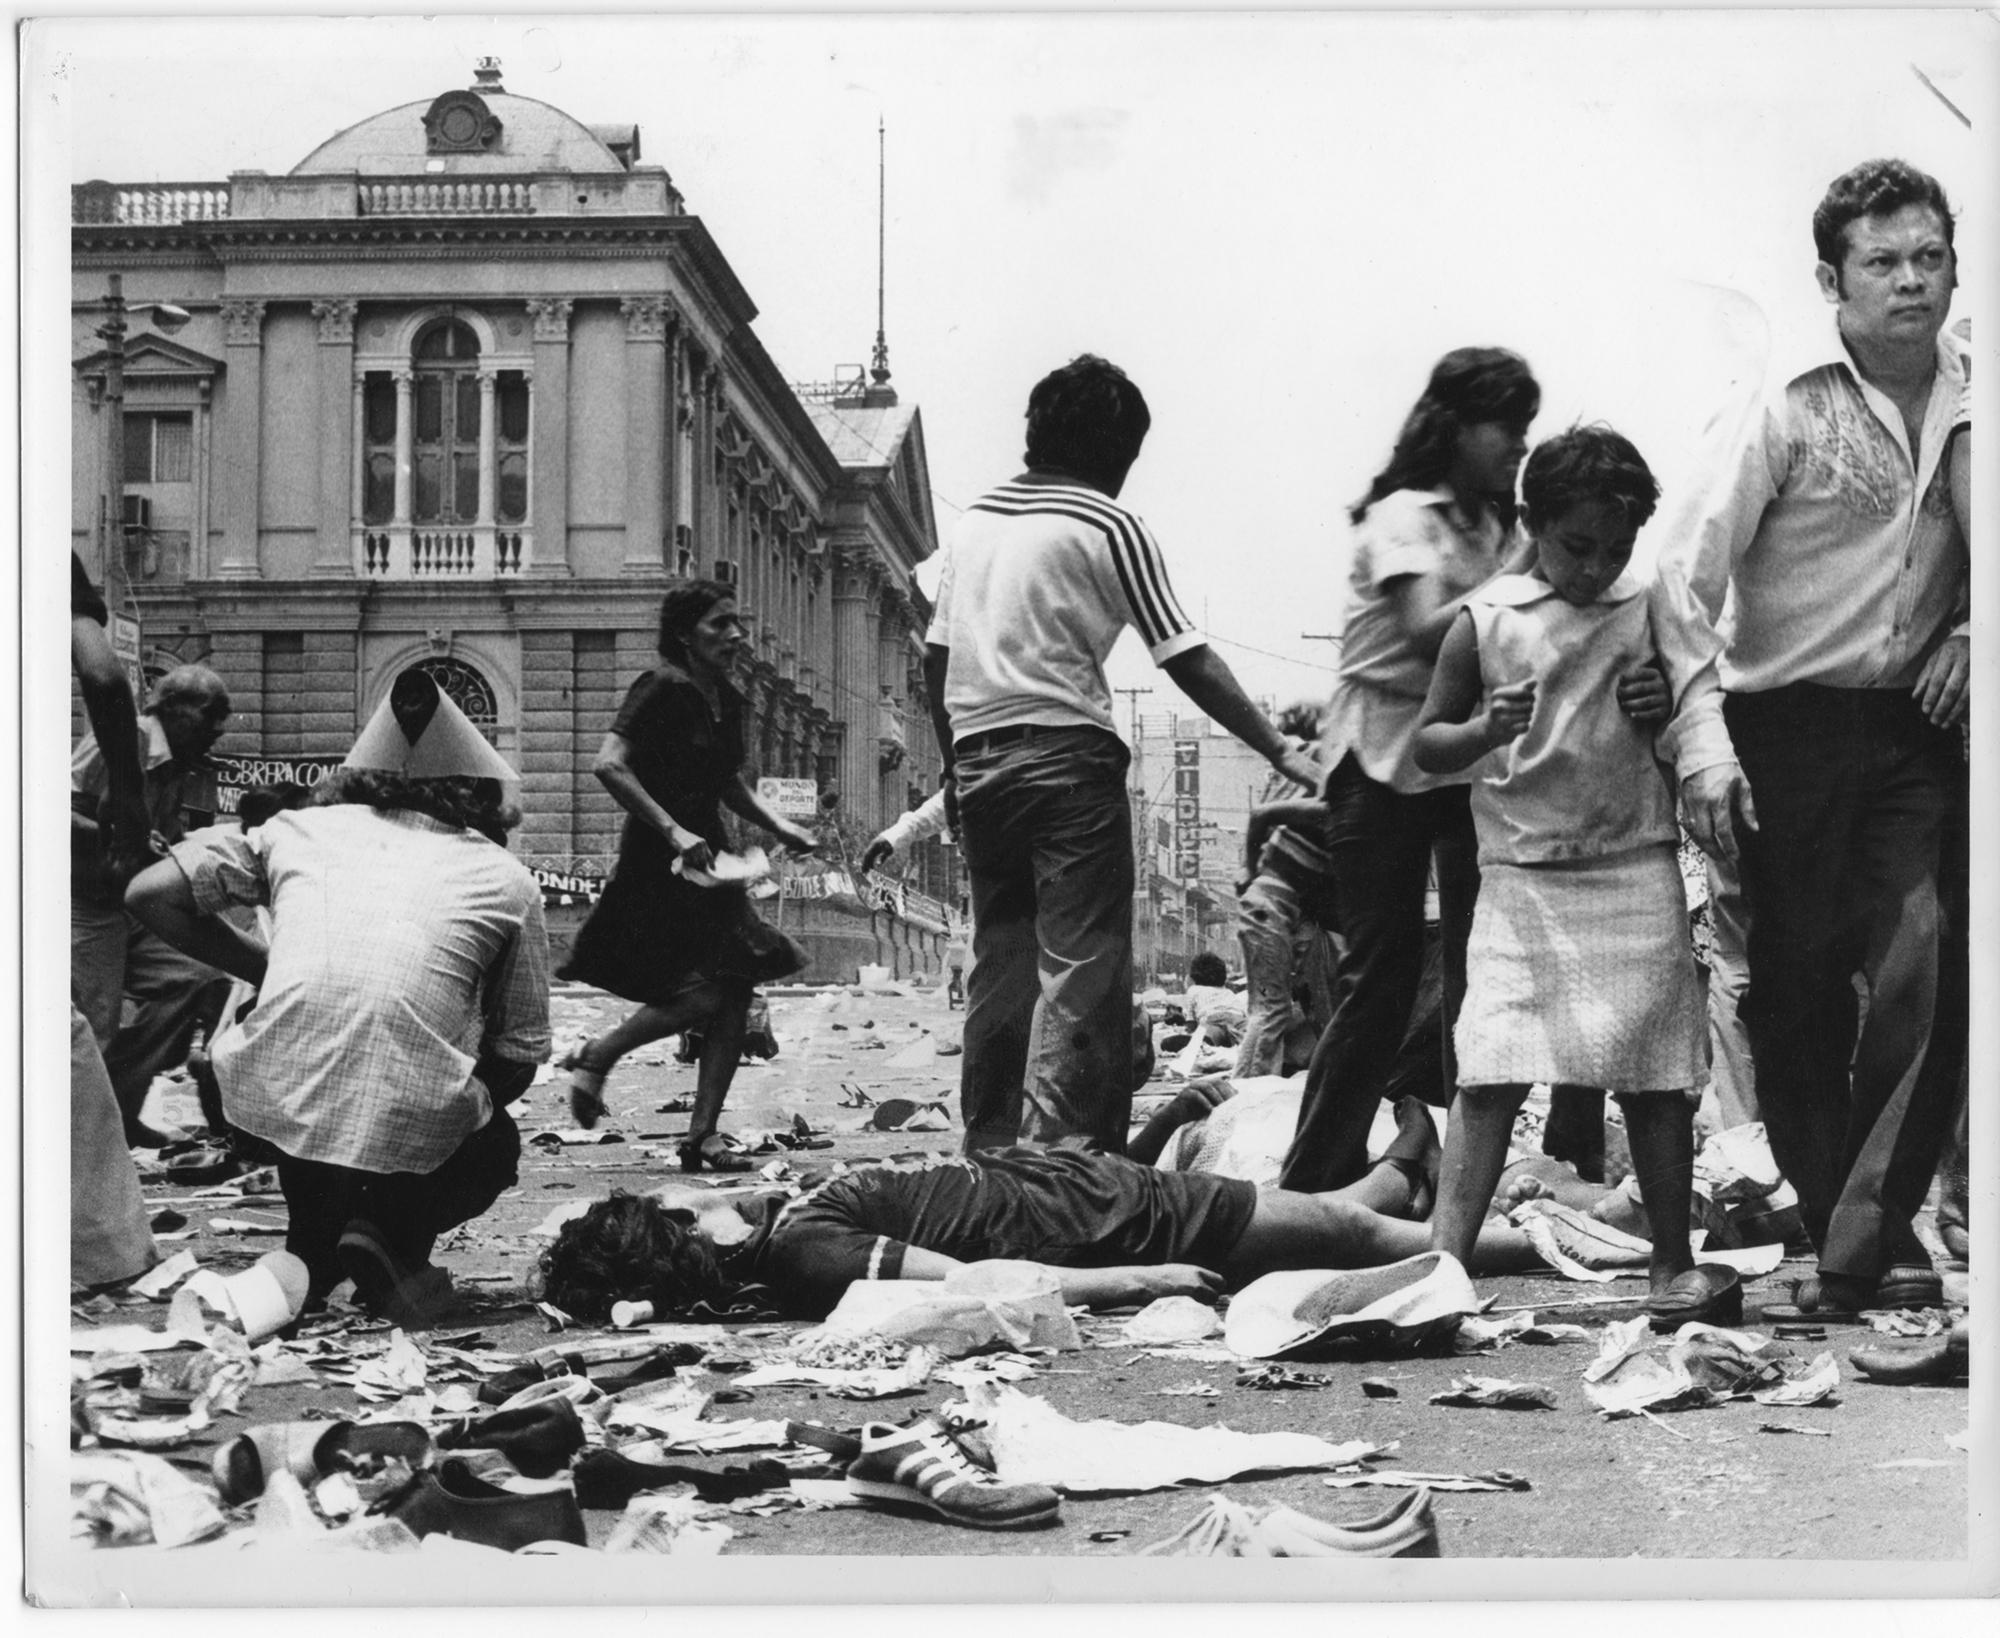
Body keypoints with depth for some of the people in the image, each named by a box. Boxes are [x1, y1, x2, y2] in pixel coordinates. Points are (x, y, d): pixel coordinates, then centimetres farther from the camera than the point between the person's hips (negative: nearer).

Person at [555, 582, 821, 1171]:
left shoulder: (726, 700, 13)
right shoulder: (663, 688, -13)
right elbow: (609, 765, -23)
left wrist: (777, 825, 11)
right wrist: (673, 831, -27)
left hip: (707, 857, 8)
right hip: (658, 863, -8)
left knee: (736, 990, 0)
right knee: (709, 991, -17)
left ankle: (703, 1134, 5)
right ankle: (596, 1056, 3)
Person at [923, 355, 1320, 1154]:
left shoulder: (975, 518, 14)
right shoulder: (1109, 526, -4)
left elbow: (937, 655, 14)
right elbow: (1188, 661, -6)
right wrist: (1280, 750, -2)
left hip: (978, 760, 6)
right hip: (1067, 756, -6)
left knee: (999, 958, 13)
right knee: (1081, 966, -5)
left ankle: (989, 1146, 16)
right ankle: (1056, 1142, -13)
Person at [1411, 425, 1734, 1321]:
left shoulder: (1650, 609, 5)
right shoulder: (1484, 620, 0)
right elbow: (1425, 742, 4)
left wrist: (1671, 706, -8)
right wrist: (1485, 731, -16)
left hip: (1636, 870, 2)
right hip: (1521, 876, -1)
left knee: (1654, 1078, 4)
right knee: (1490, 1074, -9)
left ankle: (1675, 1265, 16)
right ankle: (1442, 1262, -10)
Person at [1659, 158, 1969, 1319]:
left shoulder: (1972, 407, 6)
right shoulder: (1790, 414, -7)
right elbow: (1688, 583, -10)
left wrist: (1967, 632, 4)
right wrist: (1702, 746, -17)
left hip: (1915, 726, 3)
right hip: (1790, 726, -3)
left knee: (1927, 971, -13)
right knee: (1800, 993, 1)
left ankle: (1861, 1245, -7)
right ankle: (1867, 1237, 16)